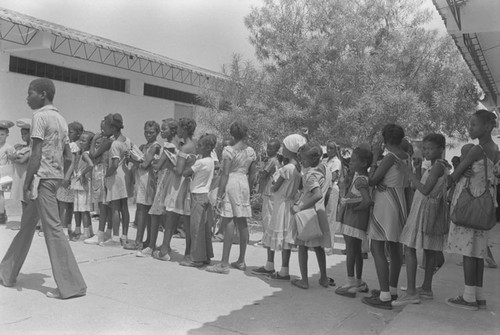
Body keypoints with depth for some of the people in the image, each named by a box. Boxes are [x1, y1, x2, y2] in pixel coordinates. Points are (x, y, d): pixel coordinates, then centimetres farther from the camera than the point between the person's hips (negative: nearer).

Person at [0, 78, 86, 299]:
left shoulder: (40, 116, -10)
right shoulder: (61, 120, 15)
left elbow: (36, 155, -16)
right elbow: (68, 157, 14)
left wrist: (26, 184, -13)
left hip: (42, 178, -9)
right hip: (55, 177, 9)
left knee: (53, 230, -8)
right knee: (27, 224, 19)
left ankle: (72, 286, -6)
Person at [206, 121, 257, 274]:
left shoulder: (229, 150, -9)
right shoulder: (251, 151, 8)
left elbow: (225, 174, -14)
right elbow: (252, 175, 11)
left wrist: (219, 195, -12)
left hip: (231, 184, -6)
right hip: (244, 184, 6)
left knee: (229, 223, -7)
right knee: (242, 222, 10)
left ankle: (224, 264, -6)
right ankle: (241, 261, 20)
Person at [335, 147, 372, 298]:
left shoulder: (360, 180, -19)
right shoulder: (361, 175, 9)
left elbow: (368, 200, -30)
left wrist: (356, 208, -13)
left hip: (354, 218, -10)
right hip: (354, 219, 10)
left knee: (350, 250, -3)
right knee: (356, 250, 17)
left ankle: (350, 285, 3)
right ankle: (359, 282, 29)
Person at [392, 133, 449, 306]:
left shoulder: (438, 166, -12)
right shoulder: (437, 167, 18)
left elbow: (425, 190, -19)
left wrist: (408, 173, -16)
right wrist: (417, 171, 13)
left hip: (425, 210, -10)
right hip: (426, 210, 10)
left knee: (409, 248, -12)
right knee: (430, 250, 13)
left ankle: (411, 292, -14)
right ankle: (426, 288, 22)